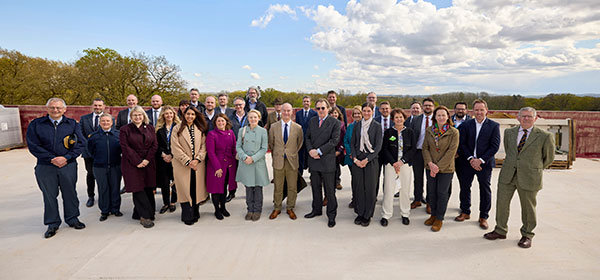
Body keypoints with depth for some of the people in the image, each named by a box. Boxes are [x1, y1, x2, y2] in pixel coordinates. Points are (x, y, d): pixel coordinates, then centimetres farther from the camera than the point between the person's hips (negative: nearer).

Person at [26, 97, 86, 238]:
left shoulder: (72, 124, 3)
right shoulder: (36, 124, 2)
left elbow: (80, 144, -1)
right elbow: (33, 146, -4)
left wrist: (66, 158, -13)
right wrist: (52, 159, -12)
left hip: (68, 165, 1)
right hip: (45, 167, 0)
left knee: (70, 193, 10)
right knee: (49, 195, 8)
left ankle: (72, 218, 28)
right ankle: (52, 224, 22)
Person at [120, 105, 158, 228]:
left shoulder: (150, 128, 10)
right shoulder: (125, 129, 2)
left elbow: (154, 145, 5)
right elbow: (125, 148, -5)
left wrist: (147, 160, -7)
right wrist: (137, 162, -12)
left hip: (148, 163, 3)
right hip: (132, 165, -3)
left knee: (148, 189, 2)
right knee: (138, 189, -6)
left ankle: (138, 213, 16)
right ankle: (145, 216, -3)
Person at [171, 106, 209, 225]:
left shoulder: (200, 130, 10)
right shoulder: (177, 129, 1)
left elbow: (204, 146, 6)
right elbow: (176, 148, -6)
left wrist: (197, 159, -9)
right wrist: (188, 161, -12)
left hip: (198, 164, 3)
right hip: (182, 165, -2)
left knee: (197, 189, 6)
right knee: (185, 190, -1)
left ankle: (195, 214, 20)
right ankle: (188, 216, 9)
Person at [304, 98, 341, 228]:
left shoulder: (335, 123, -5)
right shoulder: (312, 121, 11)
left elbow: (334, 140, -13)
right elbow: (307, 137, 12)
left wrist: (319, 151, -16)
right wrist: (310, 150, -7)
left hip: (327, 160, -5)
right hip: (313, 159, 5)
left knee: (329, 189, 3)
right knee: (315, 187, 16)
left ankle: (331, 215, 15)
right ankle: (317, 209, 31)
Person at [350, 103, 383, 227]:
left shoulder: (377, 126, -1)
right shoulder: (357, 125, 8)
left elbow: (378, 146, -5)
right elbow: (352, 143, 8)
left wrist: (367, 159, -12)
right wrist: (355, 159, -4)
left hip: (371, 160, -3)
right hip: (357, 160, 3)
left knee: (370, 188, 1)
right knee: (358, 187, 6)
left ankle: (367, 215, 13)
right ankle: (360, 213, 20)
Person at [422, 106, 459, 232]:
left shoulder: (454, 132, -9)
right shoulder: (429, 131, 3)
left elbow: (451, 151, -13)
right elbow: (425, 148, 3)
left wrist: (439, 166, -16)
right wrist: (430, 163, -11)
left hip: (446, 168, -3)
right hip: (431, 167, 3)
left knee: (442, 193, 3)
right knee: (431, 192, 10)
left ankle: (439, 219, 18)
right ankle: (434, 214, 29)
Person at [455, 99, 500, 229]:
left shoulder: (494, 126, -3)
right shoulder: (466, 124, 2)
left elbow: (495, 146, -8)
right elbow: (462, 143, -1)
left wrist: (480, 160, -14)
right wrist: (471, 159, -11)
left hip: (485, 163, -2)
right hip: (467, 162, 2)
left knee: (485, 189, 7)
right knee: (464, 187, 9)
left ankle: (483, 217, 20)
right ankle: (465, 212, 26)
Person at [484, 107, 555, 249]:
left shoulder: (545, 136, -6)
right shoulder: (509, 132, 6)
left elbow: (548, 158, 5)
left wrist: (534, 169, 12)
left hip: (529, 178, -3)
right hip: (507, 175, 4)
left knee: (528, 208, 9)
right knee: (502, 203, 8)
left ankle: (527, 235, 28)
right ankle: (500, 231, 25)